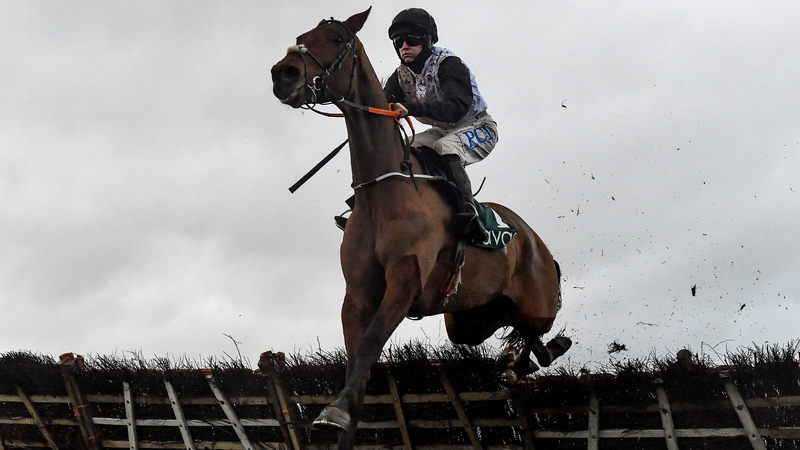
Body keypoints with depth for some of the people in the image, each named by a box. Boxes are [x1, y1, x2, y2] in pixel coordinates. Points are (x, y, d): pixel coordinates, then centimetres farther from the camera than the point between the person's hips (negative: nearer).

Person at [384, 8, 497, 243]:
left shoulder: (448, 64, -24)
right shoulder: (402, 74, -1)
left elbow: (457, 106, -41)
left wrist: (411, 109, -54)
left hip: (478, 129, -8)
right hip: (442, 131, 8)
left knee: (446, 147, -37)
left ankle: (467, 215, -38)